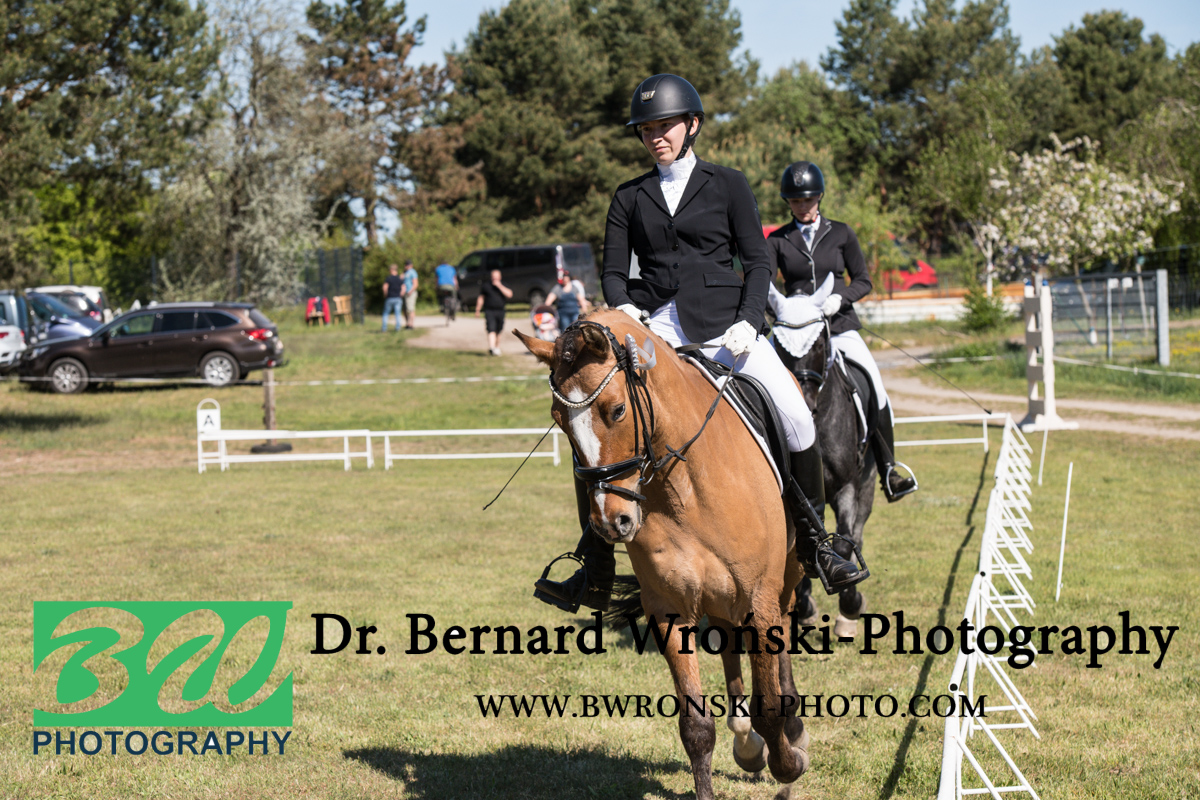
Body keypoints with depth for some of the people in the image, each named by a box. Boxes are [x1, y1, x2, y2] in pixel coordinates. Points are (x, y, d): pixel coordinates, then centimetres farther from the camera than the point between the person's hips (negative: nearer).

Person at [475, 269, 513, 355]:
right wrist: (477, 310, 9)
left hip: (500, 311, 3)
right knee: (491, 330, -18)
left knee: (498, 332, 12)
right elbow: (481, 298, 12)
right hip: (489, 311, -3)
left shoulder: (503, 286, 8)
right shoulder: (486, 285, 6)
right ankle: (492, 348, -30)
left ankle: (497, 348, 27)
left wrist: (499, 286, -12)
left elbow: (509, 294, -9)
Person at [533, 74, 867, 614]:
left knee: (794, 417, -19)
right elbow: (613, 270, 13)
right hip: (655, 325, 2)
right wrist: (623, 307, -10)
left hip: (721, 321, -2)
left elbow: (757, 263, 5)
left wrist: (747, 322, -11)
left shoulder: (727, 185, 8)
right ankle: (595, 574, -9)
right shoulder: (631, 198, 15)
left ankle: (814, 544, 3)